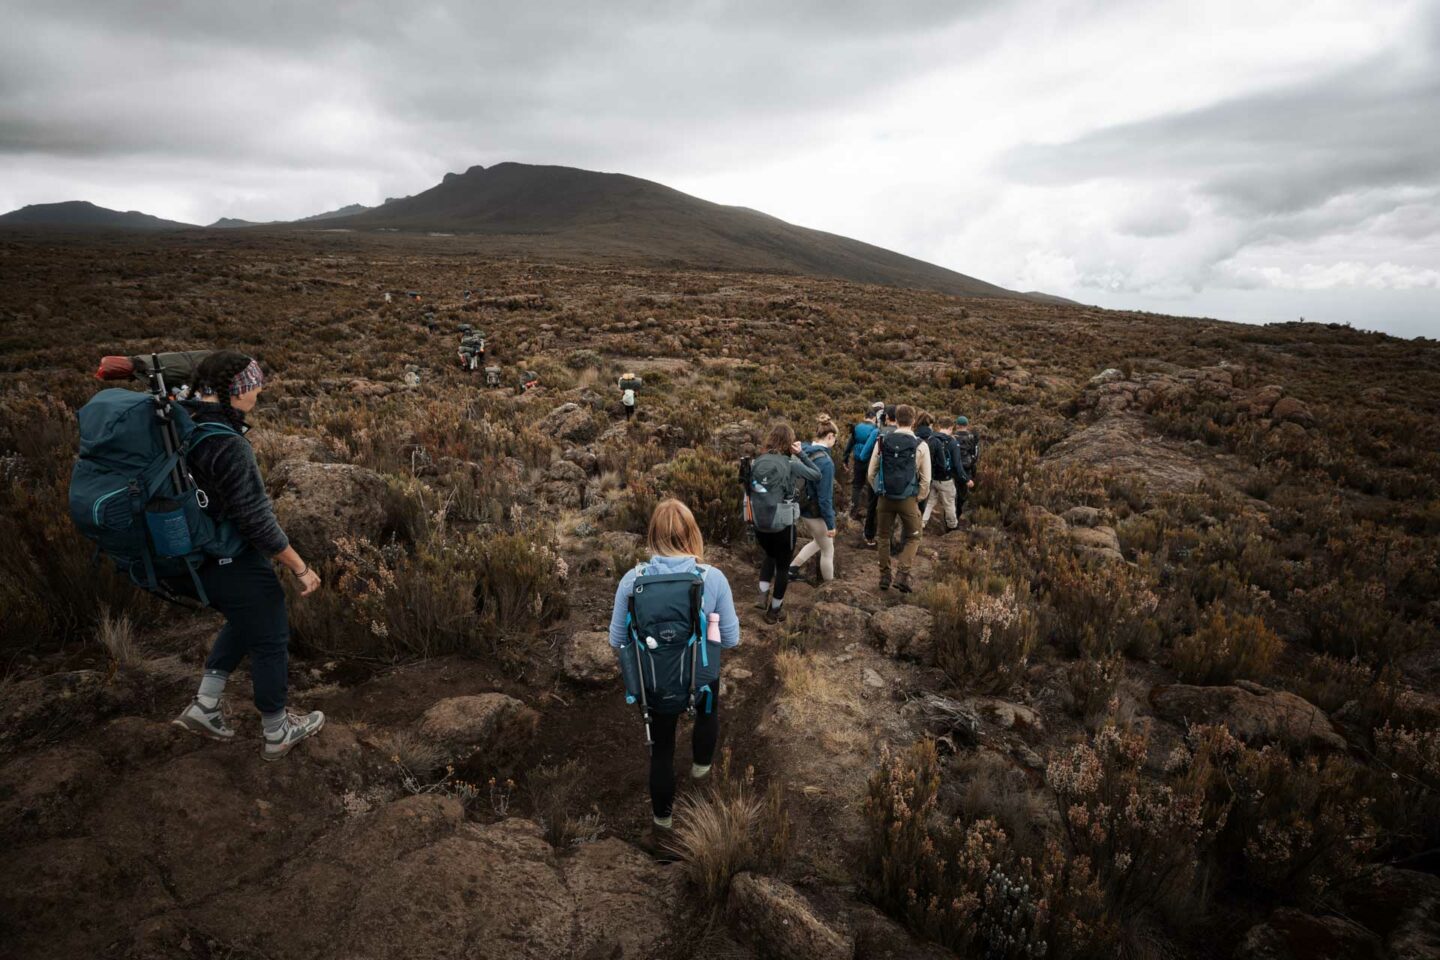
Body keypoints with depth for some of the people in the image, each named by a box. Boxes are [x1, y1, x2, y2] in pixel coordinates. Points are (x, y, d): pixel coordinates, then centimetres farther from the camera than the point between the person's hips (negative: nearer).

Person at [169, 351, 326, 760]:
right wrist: (300, 568, -16)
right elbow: (257, 521, -25)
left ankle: (204, 706, 31)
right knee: (269, 641, 11)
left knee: (245, 621, 31)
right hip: (231, 565, -9)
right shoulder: (228, 446, -28)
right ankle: (277, 732, 28)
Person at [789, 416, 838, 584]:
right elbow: (825, 497, -23)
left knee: (817, 542, 29)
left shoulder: (804, 451, -2)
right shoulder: (825, 461, -25)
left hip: (803, 509, 8)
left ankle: (792, 567, 23)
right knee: (828, 551, 14)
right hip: (817, 513, -8)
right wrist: (831, 524, -15)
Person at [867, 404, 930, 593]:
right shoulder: (920, 445, -6)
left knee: (884, 537, 18)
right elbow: (926, 479, -4)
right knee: (913, 538, 14)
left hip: (885, 498, 2)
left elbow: (871, 473, 3)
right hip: (908, 499, -2)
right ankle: (902, 574, 0)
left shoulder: (882, 441, -1)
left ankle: (884, 577, 23)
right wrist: (918, 498, 10)